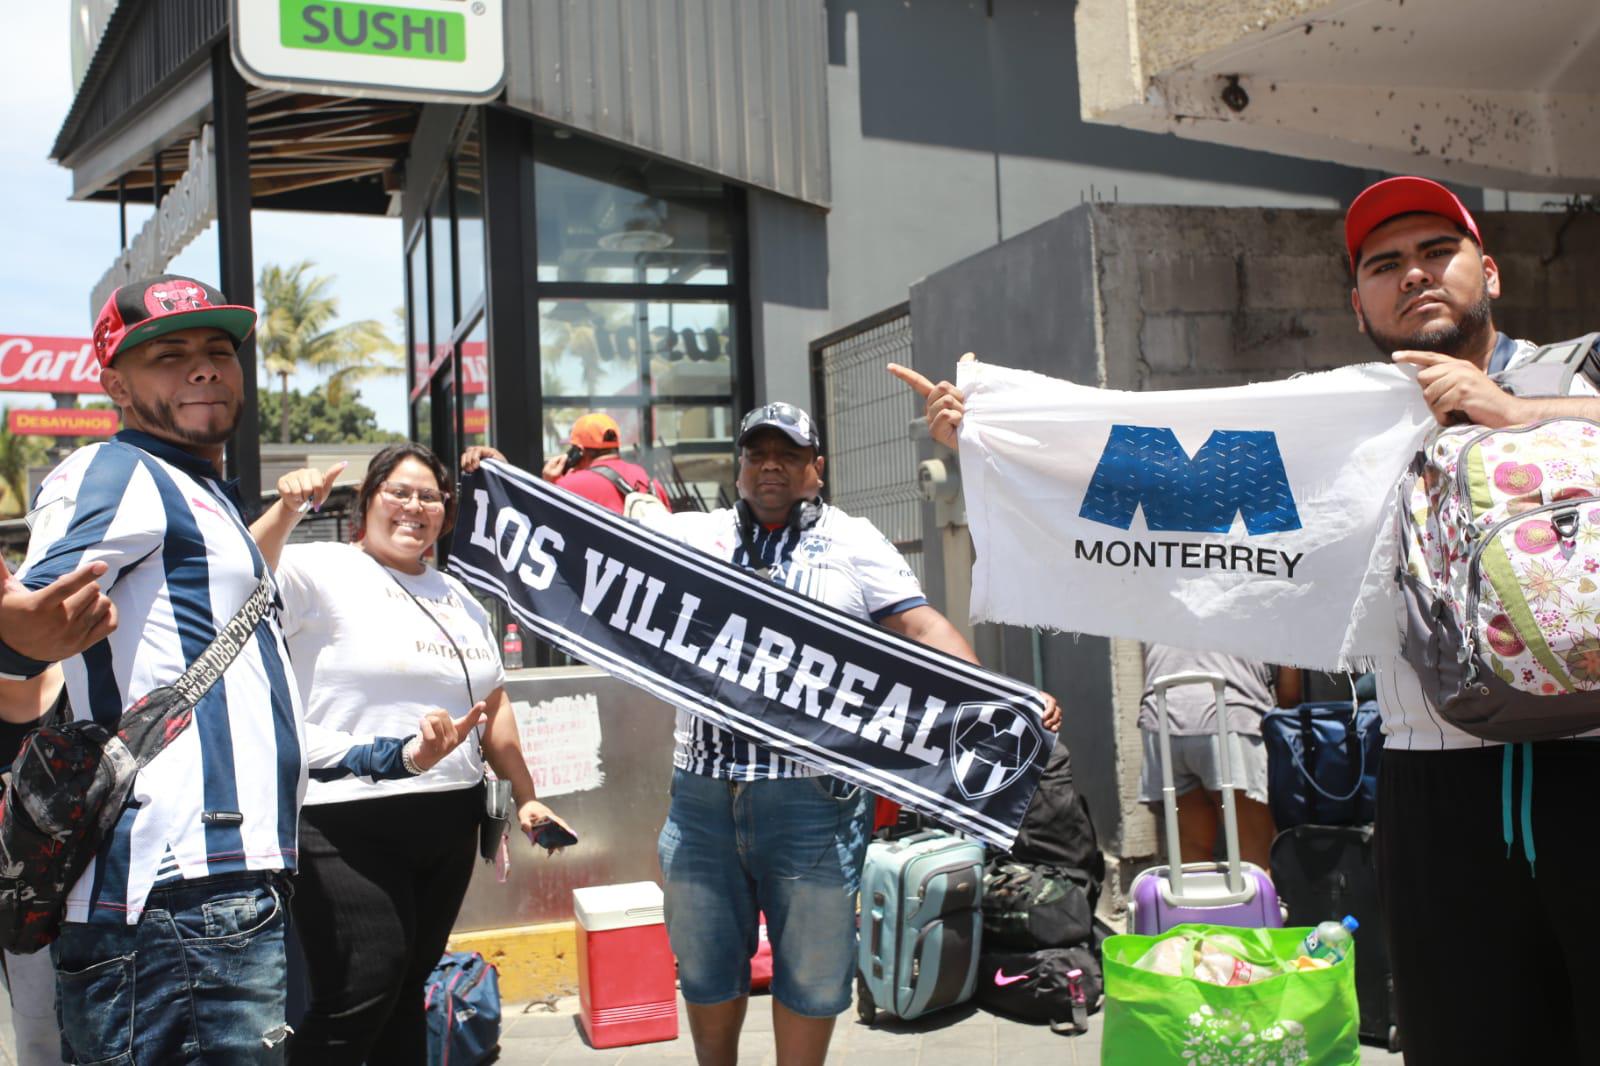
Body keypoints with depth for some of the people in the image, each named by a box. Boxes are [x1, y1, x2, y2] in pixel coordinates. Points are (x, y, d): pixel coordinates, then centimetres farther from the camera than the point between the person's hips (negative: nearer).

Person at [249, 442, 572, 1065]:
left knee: (407, 986, 14)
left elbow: (492, 704, 21)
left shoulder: (458, 597, 17)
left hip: (448, 825, 7)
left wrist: (526, 797, 18)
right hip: (349, 825, -7)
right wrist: (286, 511, -34)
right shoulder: (323, 572, -4)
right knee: (360, 991, -11)